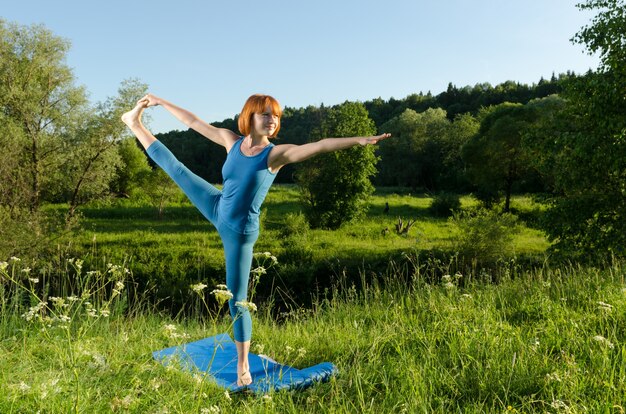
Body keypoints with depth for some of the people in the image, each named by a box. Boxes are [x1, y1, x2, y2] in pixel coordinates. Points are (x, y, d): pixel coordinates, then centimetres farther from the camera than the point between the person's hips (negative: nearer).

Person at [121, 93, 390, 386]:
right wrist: (161, 102, 12)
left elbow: (320, 146, -34)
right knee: (175, 167, 20)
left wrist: (358, 140, -47)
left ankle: (243, 365, 17)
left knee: (236, 301, 1)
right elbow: (194, 122, 4)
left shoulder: (276, 153, -20)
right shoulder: (232, 141, -7)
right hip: (217, 210, 5)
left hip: (239, 231, -5)